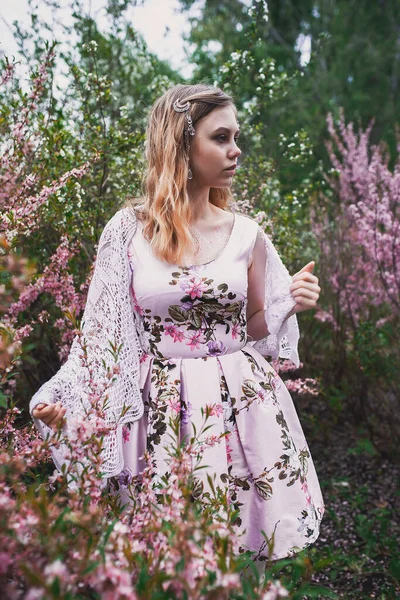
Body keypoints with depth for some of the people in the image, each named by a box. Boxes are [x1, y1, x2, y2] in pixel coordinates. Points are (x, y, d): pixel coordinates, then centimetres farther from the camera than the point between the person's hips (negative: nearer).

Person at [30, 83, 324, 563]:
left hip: (240, 403, 2)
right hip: (157, 410, -1)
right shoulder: (129, 230, -4)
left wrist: (289, 305, -7)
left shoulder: (247, 235, 1)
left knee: (244, 558, 9)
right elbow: (103, 332, 1)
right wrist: (61, 400, -11)